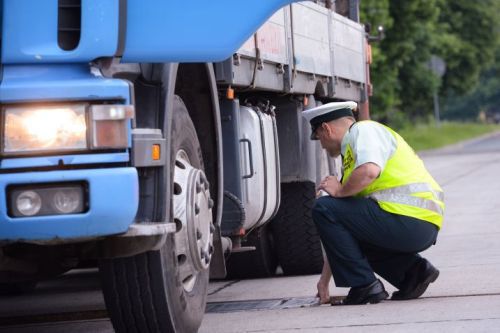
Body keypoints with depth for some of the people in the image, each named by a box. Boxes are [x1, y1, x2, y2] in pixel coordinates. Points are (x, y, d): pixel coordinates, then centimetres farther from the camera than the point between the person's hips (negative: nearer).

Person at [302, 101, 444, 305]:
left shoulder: (364, 130, 0)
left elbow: (369, 172, -24)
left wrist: (339, 190, -4)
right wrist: (325, 278, 30)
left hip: (408, 220, -10)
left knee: (323, 209, -7)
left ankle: (364, 286, -7)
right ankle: (413, 271, 12)